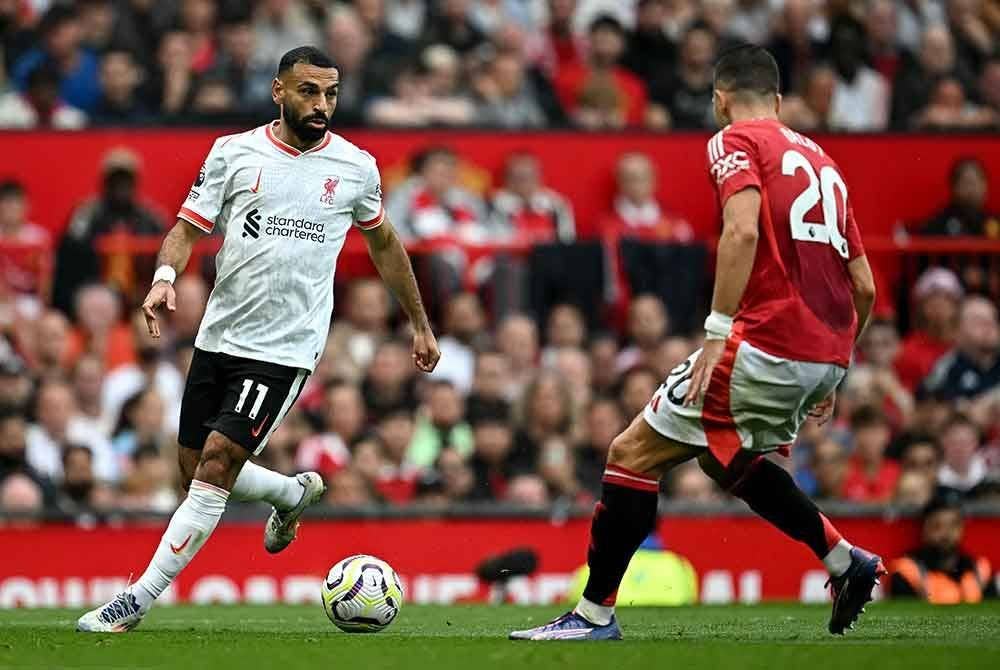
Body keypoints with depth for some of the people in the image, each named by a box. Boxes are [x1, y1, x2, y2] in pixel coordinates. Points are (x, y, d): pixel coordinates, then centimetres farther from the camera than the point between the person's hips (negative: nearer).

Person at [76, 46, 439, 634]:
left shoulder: (356, 168, 3)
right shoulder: (234, 153, 2)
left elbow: (383, 241, 18)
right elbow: (190, 226, 1)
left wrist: (420, 325, 23)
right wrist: (165, 276, -20)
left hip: (285, 348, -3)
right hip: (218, 337, 3)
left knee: (215, 468, -15)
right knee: (195, 472, 11)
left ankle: (135, 604, -12)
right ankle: (295, 494, 41)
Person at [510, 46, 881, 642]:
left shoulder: (735, 142, 1)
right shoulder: (821, 160, 22)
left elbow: (743, 229, -19)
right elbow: (865, 287, 20)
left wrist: (718, 332, -21)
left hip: (766, 347, -8)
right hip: (826, 356, 8)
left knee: (633, 454, 0)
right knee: (724, 456, 30)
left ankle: (595, 614, 0)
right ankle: (846, 562, 23)